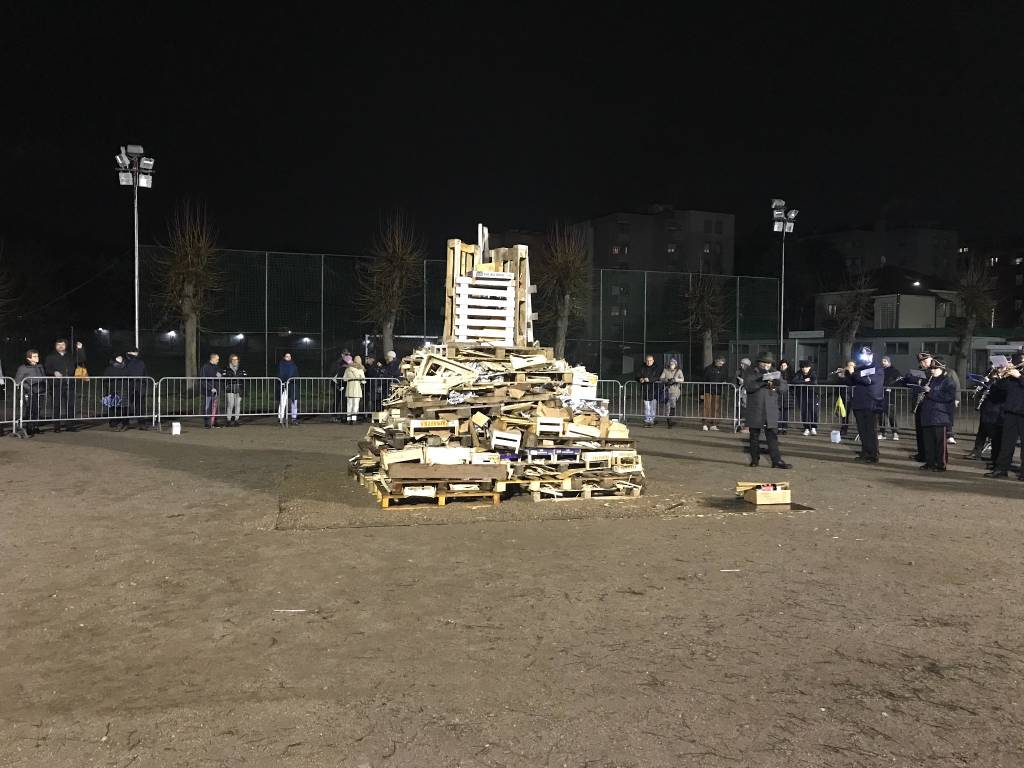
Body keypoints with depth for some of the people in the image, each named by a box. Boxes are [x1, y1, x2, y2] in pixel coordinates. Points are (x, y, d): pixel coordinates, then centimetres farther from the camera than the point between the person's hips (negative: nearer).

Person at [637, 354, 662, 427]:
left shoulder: (656, 368, 1)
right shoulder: (642, 368, 9)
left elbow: (658, 377, -11)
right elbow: (637, 376, 10)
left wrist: (649, 379, -23)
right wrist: (640, 379, -13)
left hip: (654, 389, -2)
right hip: (645, 389, 2)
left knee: (653, 406, -2)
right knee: (646, 405, 3)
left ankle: (651, 420, 5)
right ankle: (646, 420, 7)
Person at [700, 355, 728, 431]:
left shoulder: (722, 370, 10)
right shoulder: (708, 369, -2)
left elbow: (723, 379, 20)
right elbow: (703, 380, -1)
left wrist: (723, 383, -5)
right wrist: (702, 393, -3)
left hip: (717, 392, 4)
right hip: (708, 391, -4)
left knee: (716, 409, 2)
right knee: (707, 408, -8)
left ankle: (713, 424, 9)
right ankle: (705, 424, -5)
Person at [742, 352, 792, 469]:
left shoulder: (775, 373, 13)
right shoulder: (750, 372, 3)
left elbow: (785, 387, 7)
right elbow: (748, 386, -14)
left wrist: (777, 384, -15)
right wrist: (762, 382, -26)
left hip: (771, 410, 2)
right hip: (754, 410, -2)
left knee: (772, 436, -3)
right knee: (754, 436, 7)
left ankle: (777, 461, -4)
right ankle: (755, 459, 17)